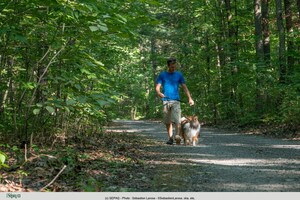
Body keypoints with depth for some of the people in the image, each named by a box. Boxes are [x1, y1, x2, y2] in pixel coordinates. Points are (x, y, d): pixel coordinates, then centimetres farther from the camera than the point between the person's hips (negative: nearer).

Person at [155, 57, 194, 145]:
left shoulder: (179, 75, 10)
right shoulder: (162, 75, 9)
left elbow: (184, 87, 7)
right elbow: (157, 87, 4)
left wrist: (190, 98, -6)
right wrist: (159, 93, -20)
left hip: (176, 100, -1)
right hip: (165, 101, 1)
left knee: (177, 119, -17)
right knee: (167, 121, 3)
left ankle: (177, 136, -24)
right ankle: (170, 138, 11)